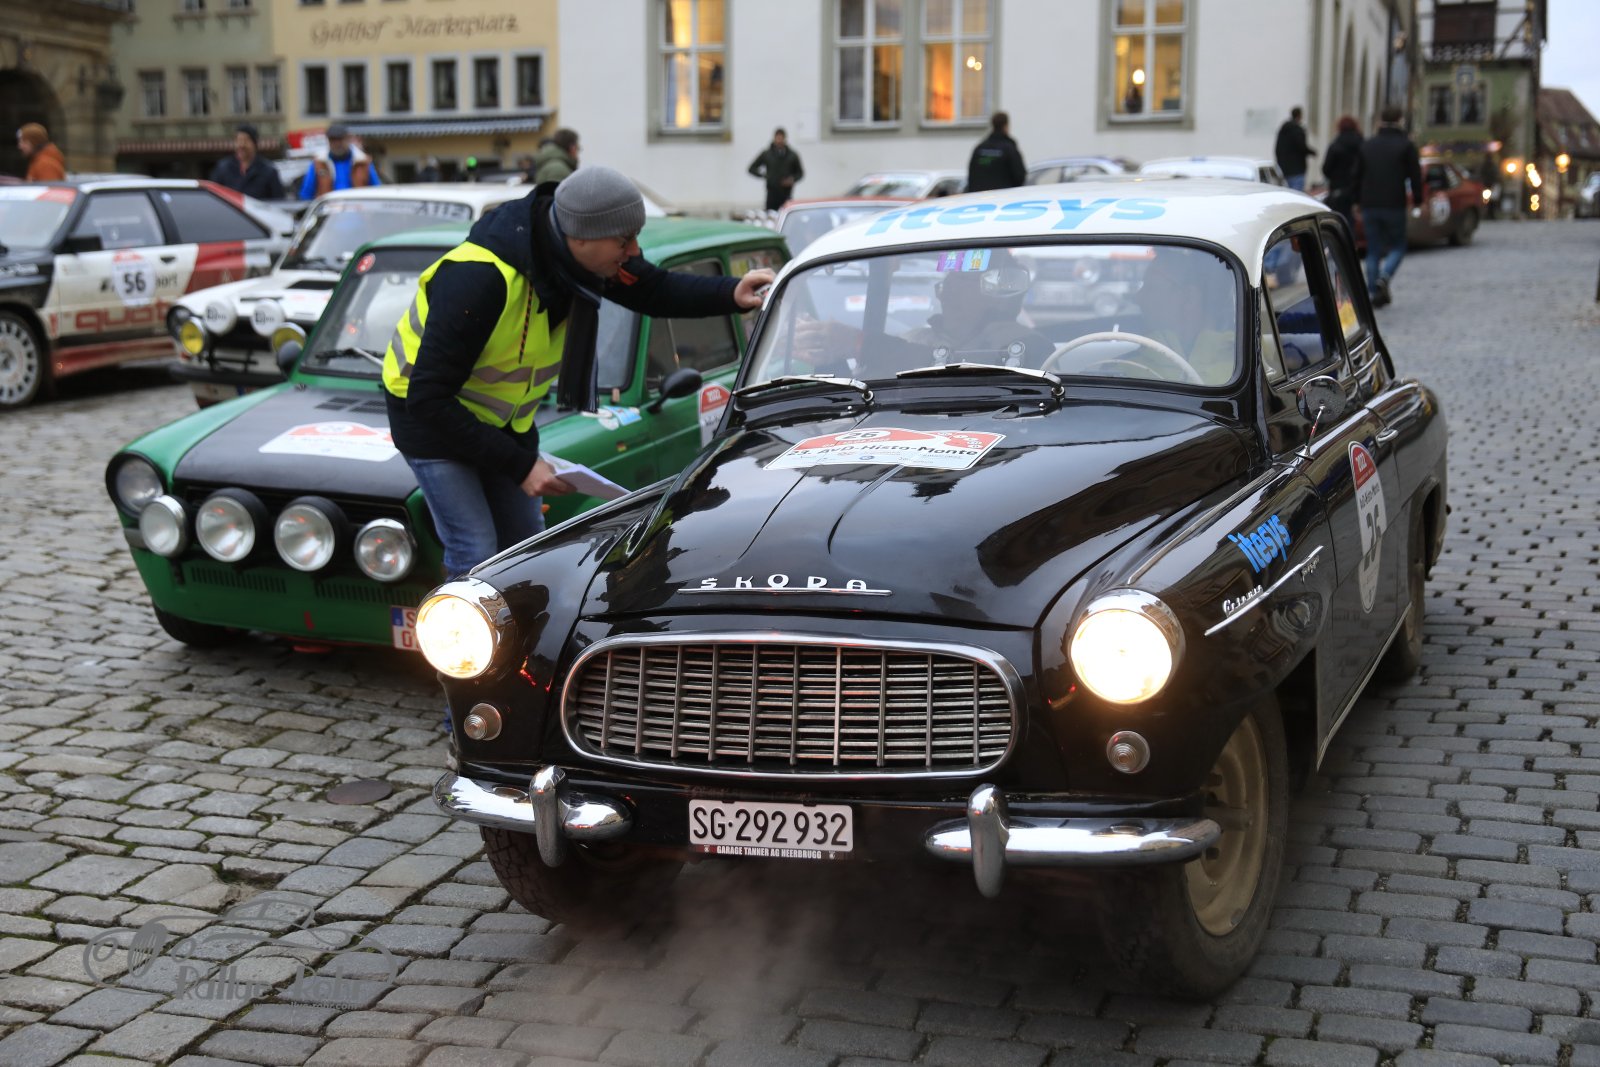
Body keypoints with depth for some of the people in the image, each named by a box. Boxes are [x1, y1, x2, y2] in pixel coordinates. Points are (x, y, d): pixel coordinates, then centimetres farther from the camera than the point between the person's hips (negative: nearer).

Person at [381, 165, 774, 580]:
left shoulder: (585, 257, -16)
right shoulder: (478, 279, -37)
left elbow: (654, 289, 3)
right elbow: (428, 397, -32)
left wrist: (732, 294, -16)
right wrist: (519, 465, -30)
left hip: (506, 418, 7)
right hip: (430, 416, -7)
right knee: (476, 555, -13)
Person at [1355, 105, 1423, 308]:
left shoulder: (1367, 145, 9)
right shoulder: (1406, 145, -3)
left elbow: (1357, 175, 12)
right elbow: (1415, 175, -3)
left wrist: (1359, 201, 18)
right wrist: (1418, 198, 8)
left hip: (1369, 206, 4)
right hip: (1394, 205, -3)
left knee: (1373, 250, 9)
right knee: (1398, 246, 8)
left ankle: (1375, 292, 5)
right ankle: (1384, 277, -18)